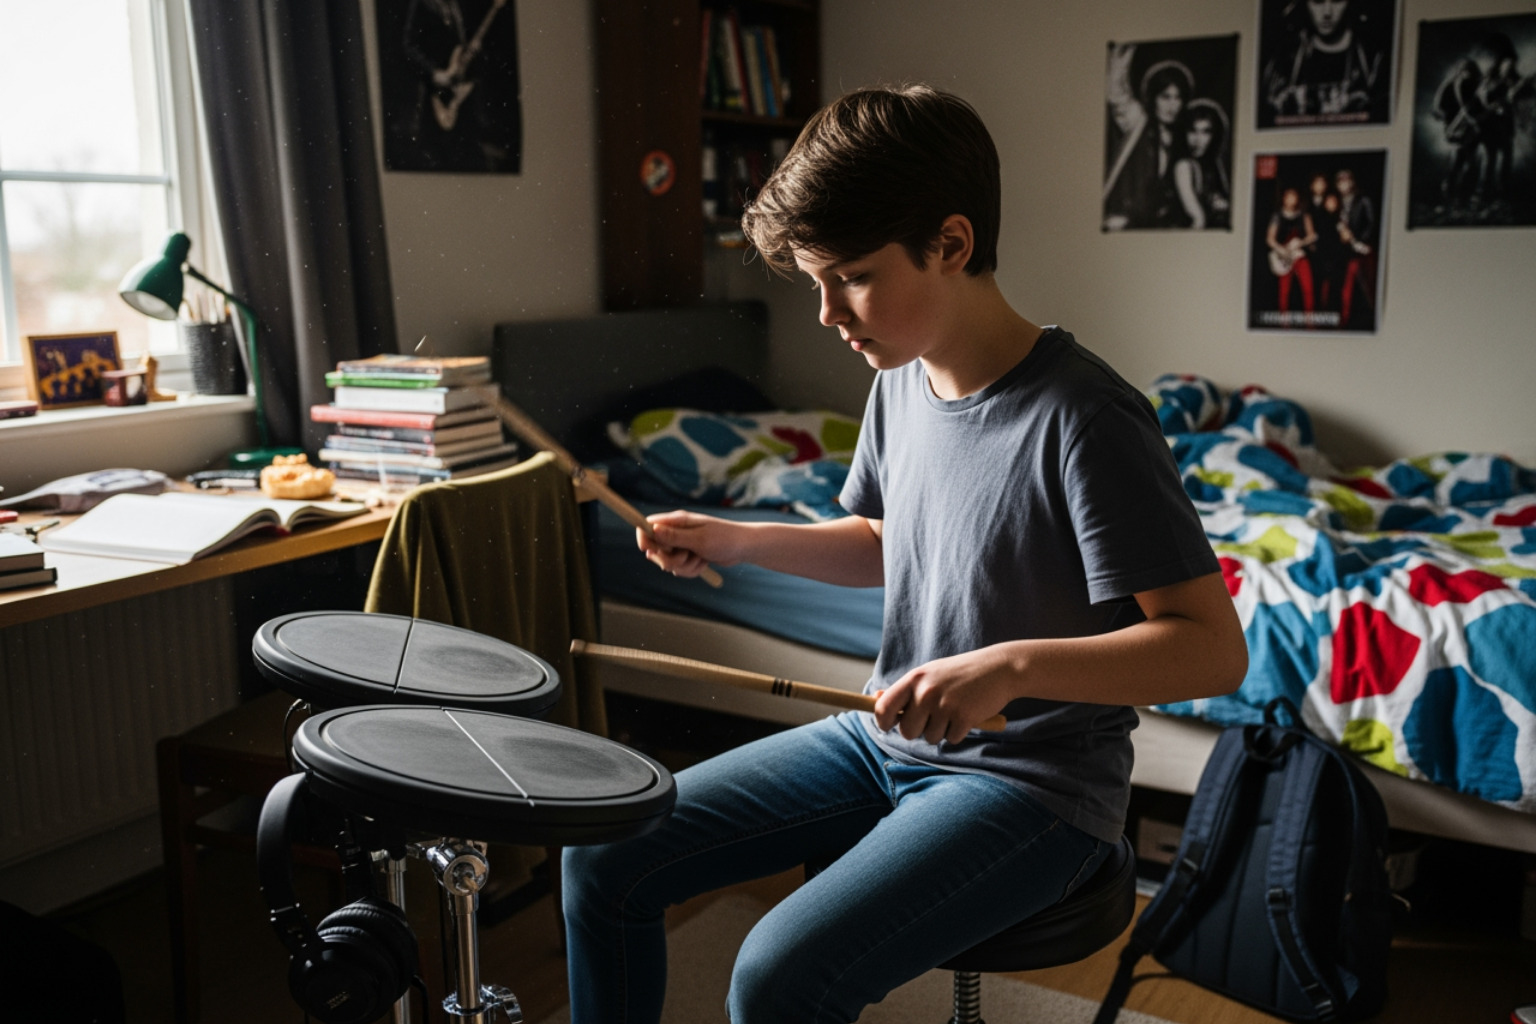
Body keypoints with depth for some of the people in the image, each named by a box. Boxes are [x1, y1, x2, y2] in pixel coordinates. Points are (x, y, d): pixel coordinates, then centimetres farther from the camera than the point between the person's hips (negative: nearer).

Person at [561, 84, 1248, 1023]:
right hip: (887, 737, 8)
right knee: (604, 859, 2)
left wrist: (1014, 665, -36)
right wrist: (738, 541, 2)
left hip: (1034, 786, -7)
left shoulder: (1084, 418, -23)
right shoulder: (902, 379, 1)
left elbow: (1215, 649, -23)